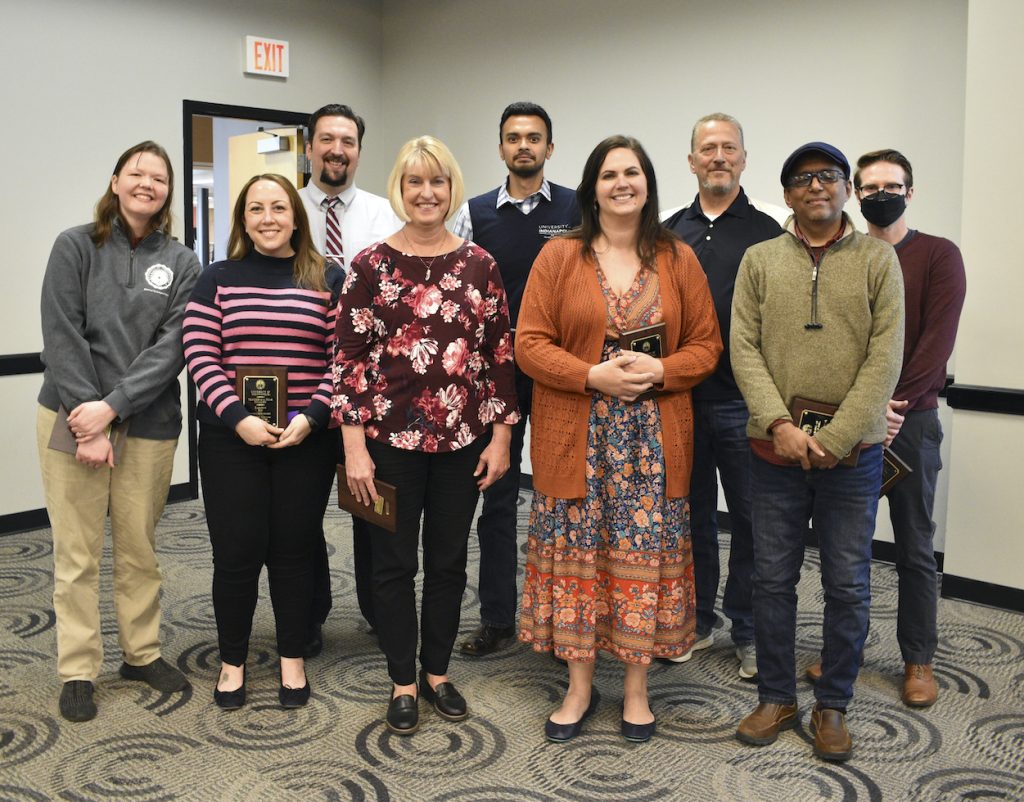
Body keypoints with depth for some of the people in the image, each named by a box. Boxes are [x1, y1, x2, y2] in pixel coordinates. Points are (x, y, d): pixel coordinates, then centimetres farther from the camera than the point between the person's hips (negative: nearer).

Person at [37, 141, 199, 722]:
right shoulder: (76, 246, 0)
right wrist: (88, 422, -14)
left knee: (140, 547, 12)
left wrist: (112, 406, -15)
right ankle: (78, 670, 17)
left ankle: (143, 652, 27)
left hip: (149, 424, 2)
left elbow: (171, 347, -5)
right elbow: (62, 336, -7)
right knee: (78, 553, 4)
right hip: (74, 416, -1)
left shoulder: (182, 264, 4)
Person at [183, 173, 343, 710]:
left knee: (294, 550, 8)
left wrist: (310, 416, -13)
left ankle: (292, 660, 25)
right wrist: (238, 418, -14)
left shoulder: (328, 280, 4)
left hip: (306, 441, 0)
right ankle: (231, 662, 23)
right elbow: (200, 355, -3)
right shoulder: (218, 280, 5)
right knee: (236, 553, 4)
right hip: (230, 441, 0)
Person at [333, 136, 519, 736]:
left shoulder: (479, 264, 3)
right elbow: (350, 357, -4)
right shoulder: (371, 265, -2)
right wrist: (354, 445, -10)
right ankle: (403, 682, 25)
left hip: (463, 439, 2)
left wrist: (501, 436, 1)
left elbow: (501, 353, 4)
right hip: (390, 437, -2)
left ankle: (438, 671, 31)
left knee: (449, 559, 13)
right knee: (395, 563, 9)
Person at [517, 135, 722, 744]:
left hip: (655, 439, 1)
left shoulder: (678, 259, 7)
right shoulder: (559, 256, 2)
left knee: (646, 555, 5)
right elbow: (530, 343, -3)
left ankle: (638, 689, 22)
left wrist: (660, 369, -13)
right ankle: (580, 687, 22)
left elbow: (707, 345, 6)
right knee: (577, 554, 5)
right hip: (576, 437, -1)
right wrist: (594, 376, -15)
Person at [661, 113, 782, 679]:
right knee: (692, 515, 12)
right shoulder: (668, 234, 10)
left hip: (743, 404, -3)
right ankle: (696, 622, 26)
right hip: (679, 400, 3)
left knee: (751, 520, 4)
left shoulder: (767, 233, 0)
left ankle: (748, 633, 18)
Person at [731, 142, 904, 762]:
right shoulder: (760, 260, 7)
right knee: (774, 580, 9)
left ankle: (833, 706, 23)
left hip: (853, 454, -1)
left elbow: (886, 358, -5)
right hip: (774, 450, 1)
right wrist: (779, 423, -14)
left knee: (849, 586, 7)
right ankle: (776, 698, 25)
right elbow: (744, 349, 0)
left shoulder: (878, 258, 2)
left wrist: (835, 439, -13)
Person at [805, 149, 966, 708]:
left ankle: (918, 660, 16)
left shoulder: (939, 256, 2)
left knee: (914, 547, 5)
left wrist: (897, 405, -16)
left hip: (910, 419, -2)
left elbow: (937, 340, -8)